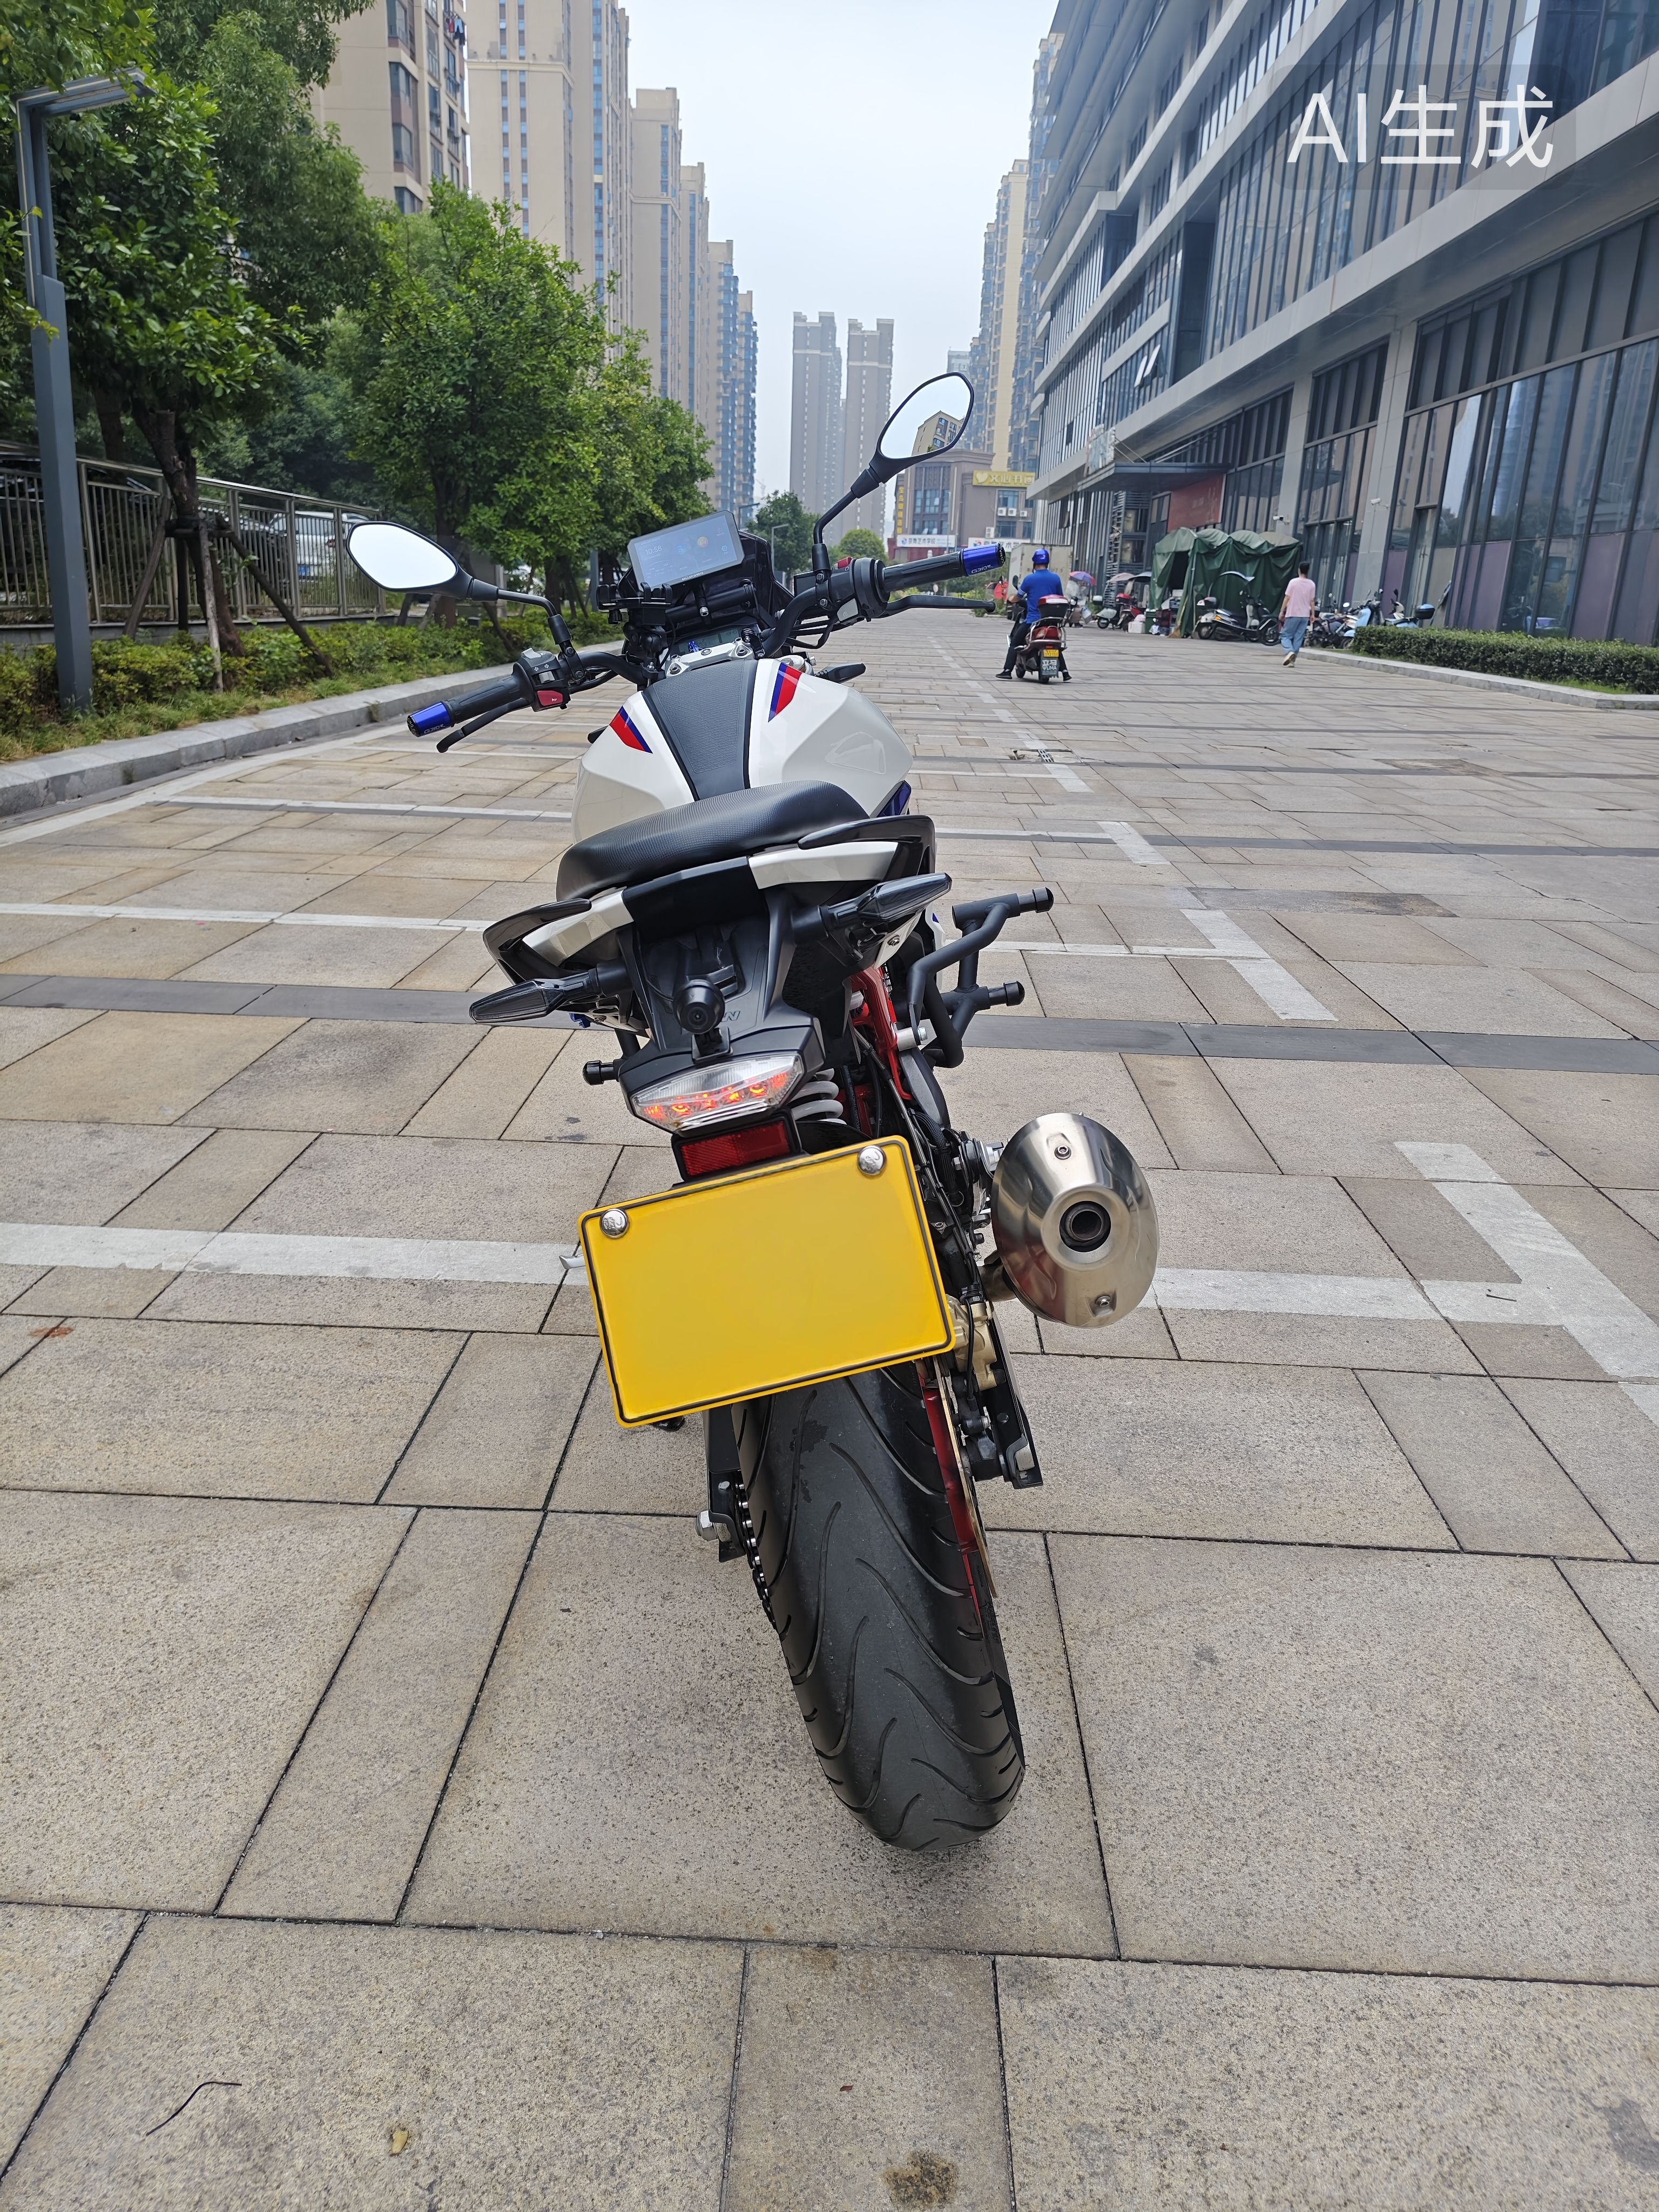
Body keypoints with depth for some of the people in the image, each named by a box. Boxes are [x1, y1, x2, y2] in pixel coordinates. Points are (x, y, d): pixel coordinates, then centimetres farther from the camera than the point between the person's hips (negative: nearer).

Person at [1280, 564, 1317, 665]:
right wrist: (1313, 615, 14)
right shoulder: (1311, 584, 4)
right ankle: (1292, 660, 4)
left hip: (1293, 614, -4)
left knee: (1286, 636, 3)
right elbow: (1312, 601, 6)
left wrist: (1282, 611, 1)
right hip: (1305, 615, 4)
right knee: (1298, 638, 7)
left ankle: (1290, 652, -24)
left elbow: (1287, 598, -6)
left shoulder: (1293, 582, -7)